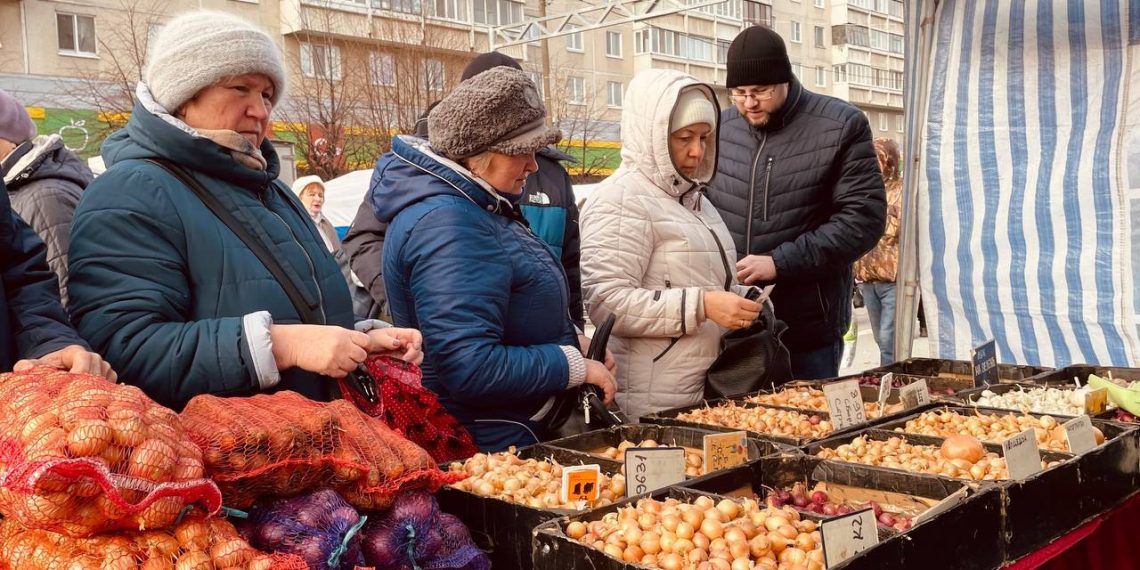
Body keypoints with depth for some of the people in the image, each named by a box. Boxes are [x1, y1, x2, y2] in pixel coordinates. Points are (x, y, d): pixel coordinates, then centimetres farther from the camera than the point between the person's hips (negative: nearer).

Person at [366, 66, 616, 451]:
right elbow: (470, 367, -31)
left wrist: (571, 341, 5)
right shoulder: (447, 225, -24)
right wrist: (576, 366, -19)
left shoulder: (470, 206, 8)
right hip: (484, 448, -10)